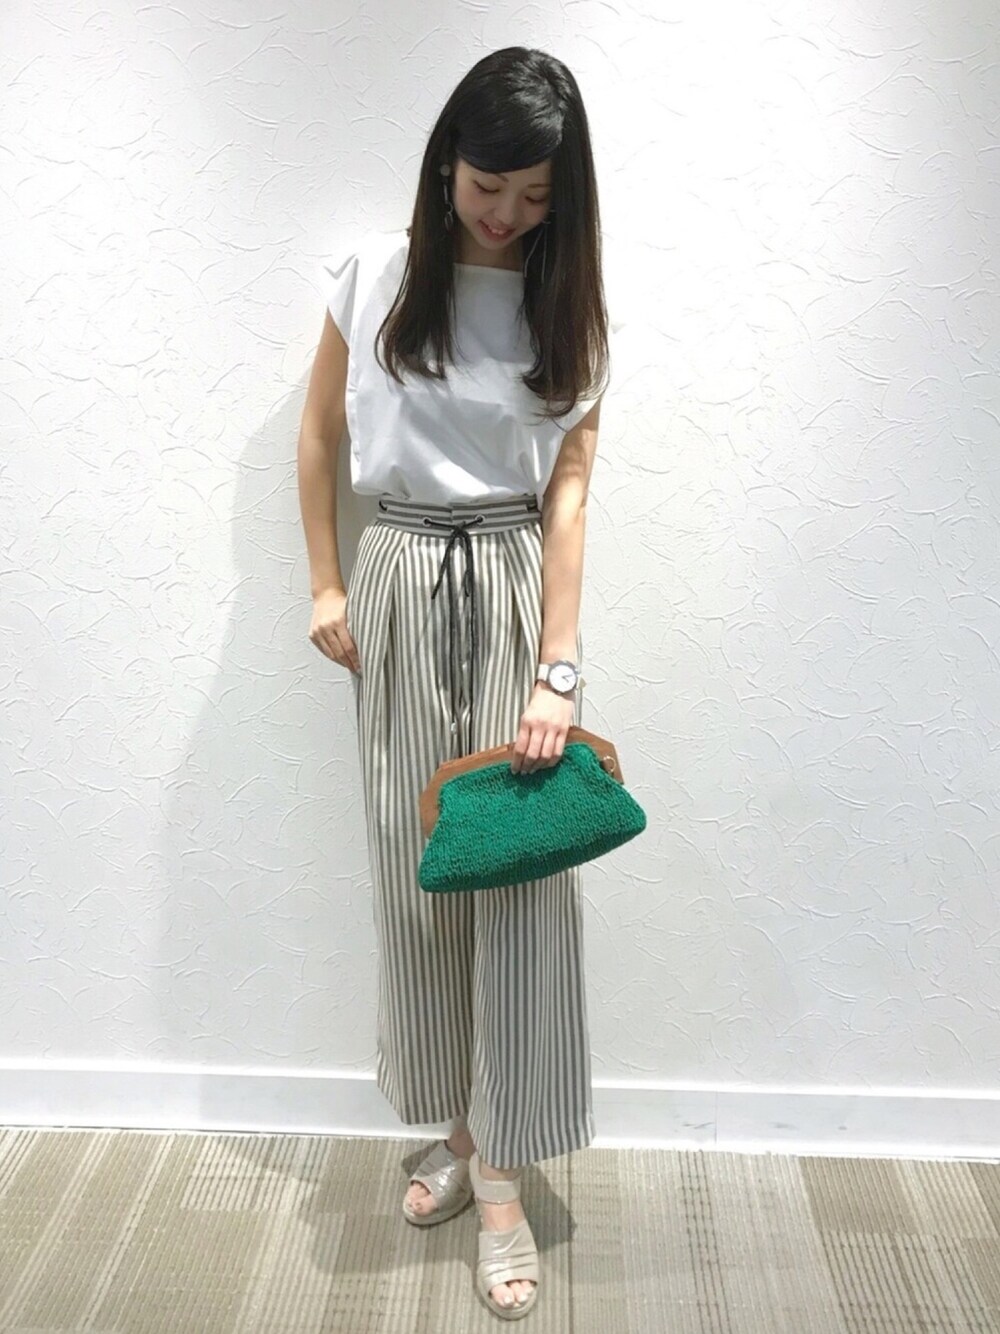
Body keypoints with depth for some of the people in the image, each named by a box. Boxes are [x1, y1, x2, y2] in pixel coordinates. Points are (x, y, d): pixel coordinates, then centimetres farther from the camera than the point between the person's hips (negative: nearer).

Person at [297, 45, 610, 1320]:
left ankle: (500, 1173, 11)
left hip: (516, 589, 0)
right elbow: (320, 435, 11)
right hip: (399, 585, 1)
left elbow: (568, 491, -6)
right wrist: (326, 585, 5)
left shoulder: (568, 305, 1)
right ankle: (456, 1127, 25)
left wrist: (559, 671, -14)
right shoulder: (375, 273, 1)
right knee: (412, 864, 6)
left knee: (522, 870, -3)